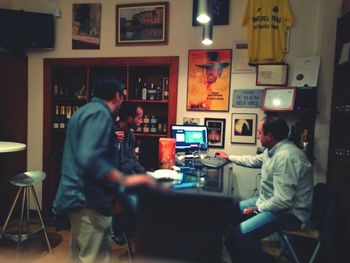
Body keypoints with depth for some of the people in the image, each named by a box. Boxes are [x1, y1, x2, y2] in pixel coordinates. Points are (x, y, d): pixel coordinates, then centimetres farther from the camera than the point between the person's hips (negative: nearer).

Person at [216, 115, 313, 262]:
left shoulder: (285, 156, -30)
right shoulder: (274, 150, 3)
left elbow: (283, 201, -31)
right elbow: (254, 160, 24)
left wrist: (257, 209, -16)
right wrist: (229, 157, 30)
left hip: (289, 212, -10)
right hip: (271, 200, 11)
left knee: (240, 234, -23)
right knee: (232, 211, 14)